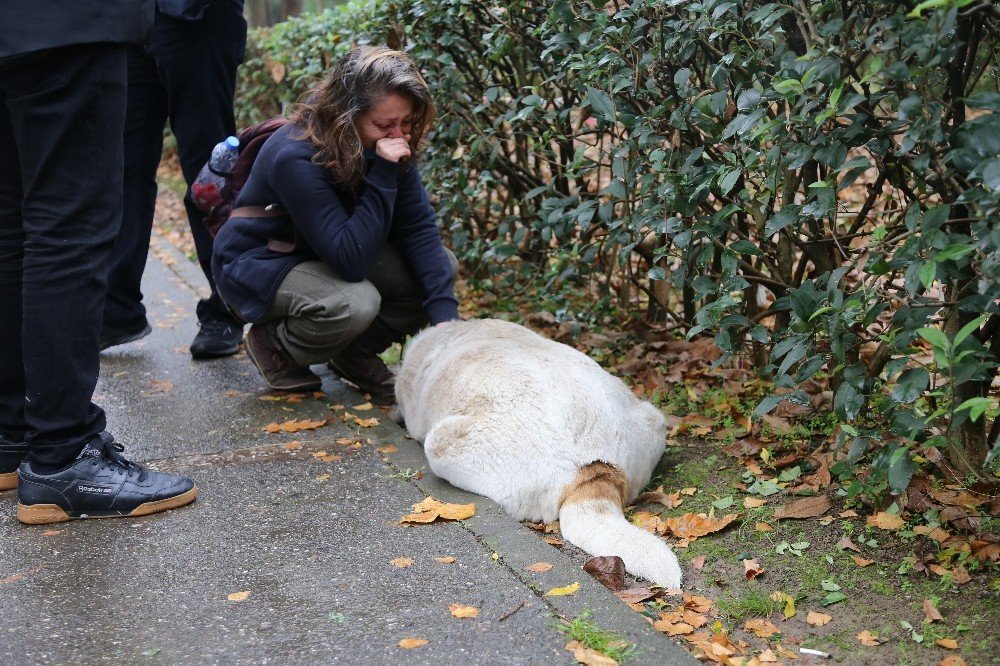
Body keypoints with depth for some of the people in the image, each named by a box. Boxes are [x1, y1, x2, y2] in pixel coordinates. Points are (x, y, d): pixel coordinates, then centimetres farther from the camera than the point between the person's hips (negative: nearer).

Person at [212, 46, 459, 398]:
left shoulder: (394, 146, -12)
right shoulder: (295, 157, -33)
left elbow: (419, 228, -15)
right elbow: (351, 261, -36)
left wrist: (444, 314, -26)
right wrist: (382, 174, -40)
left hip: (326, 256, 7)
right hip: (256, 266, -7)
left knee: (441, 264, -12)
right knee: (354, 303, -36)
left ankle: (356, 353, 5)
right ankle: (274, 345, -5)